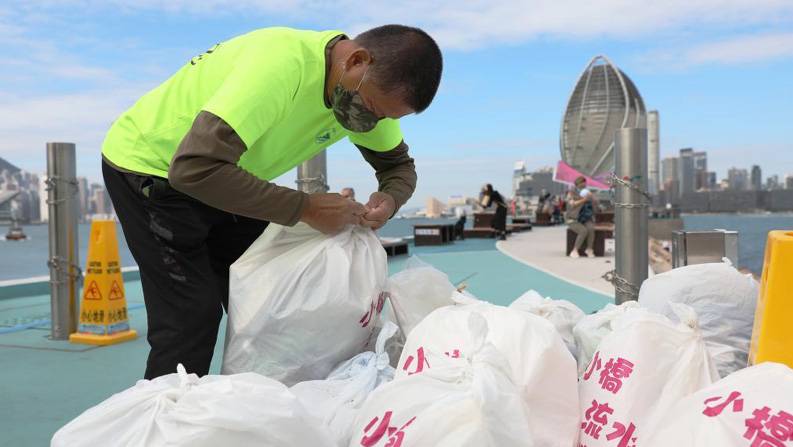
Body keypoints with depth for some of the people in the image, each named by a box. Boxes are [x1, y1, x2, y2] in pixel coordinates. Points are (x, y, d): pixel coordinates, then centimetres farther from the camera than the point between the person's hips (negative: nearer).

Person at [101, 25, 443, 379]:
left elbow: (399, 165, 2)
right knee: (192, 318, -13)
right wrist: (305, 208, -38)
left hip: (224, 178, 7)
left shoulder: (367, 91, -12)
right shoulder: (282, 64, -36)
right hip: (149, 165, -7)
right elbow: (194, 167, -43)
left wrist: (390, 199, -22)